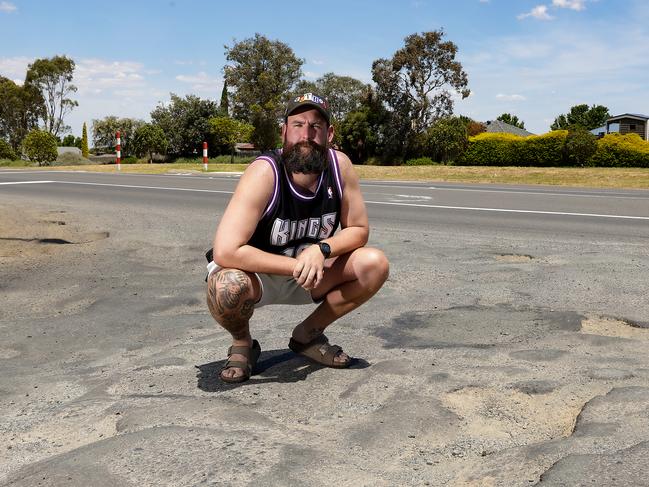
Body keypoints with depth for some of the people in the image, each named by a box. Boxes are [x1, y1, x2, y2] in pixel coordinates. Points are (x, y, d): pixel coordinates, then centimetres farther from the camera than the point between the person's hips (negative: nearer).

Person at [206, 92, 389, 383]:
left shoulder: (340, 166, -15)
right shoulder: (264, 173, -28)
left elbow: (359, 230, -4)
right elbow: (225, 252, -34)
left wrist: (321, 249, -24)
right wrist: (296, 266, -30)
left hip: (309, 277, 5)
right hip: (256, 274, -4)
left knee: (375, 265, -15)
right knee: (227, 287, -37)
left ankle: (308, 334, 8)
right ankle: (242, 343, 1)